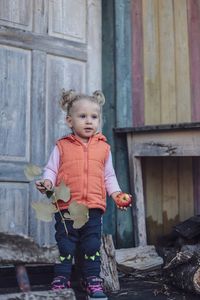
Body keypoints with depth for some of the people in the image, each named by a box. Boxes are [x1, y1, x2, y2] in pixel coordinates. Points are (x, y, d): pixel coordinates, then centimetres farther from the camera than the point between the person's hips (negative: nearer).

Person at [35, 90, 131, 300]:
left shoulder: (103, 147, 10)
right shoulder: (62, 146, 3)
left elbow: (109, 176, 15)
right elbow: (51, 170, 4)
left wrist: (116, 194, 1)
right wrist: (47, 182, -17)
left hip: (94, 206, 2)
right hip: (66, 206, -1)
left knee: (92, 246, 7)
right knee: (64, 245, 5)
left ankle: (92, 279, 21)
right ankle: (62, 278, 19)